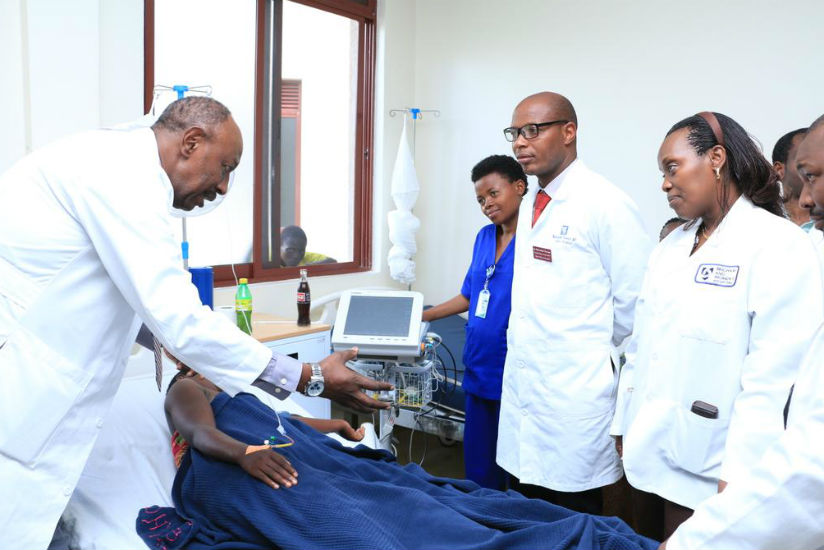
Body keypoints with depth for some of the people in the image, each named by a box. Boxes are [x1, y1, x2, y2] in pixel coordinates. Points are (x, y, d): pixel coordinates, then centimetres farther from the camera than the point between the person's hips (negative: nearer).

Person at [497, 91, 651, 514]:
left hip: (575, 402, -7)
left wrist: (593, 357, -1)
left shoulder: (605, 204, -13)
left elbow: (635, 304, -12)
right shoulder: (530, 204, 12)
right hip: (522, 392, 7)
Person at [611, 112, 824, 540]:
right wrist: (624, 426, 12)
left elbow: (774, 377, -18)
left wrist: (739, 478, -20)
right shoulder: (669, 247, 12)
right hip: (649, 458, 7)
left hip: (707, 471, -7)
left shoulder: (778, 245, -11)